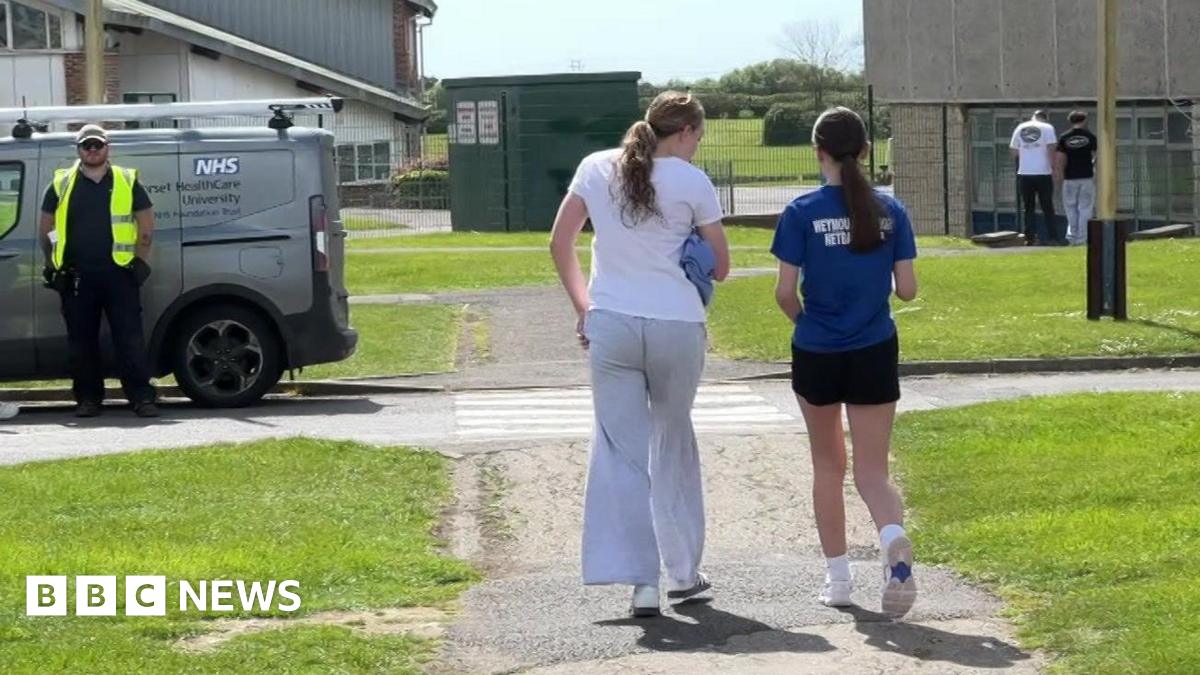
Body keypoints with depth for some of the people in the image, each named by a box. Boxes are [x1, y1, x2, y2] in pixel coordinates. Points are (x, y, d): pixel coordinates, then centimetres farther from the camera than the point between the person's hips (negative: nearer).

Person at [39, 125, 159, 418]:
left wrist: (141, 261, 0)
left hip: (119, 273, -1)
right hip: (76, 276, 1)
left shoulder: (127, 182, 8)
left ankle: (141, 397, -6)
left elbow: (146, 226, 10)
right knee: (82, 340, 4)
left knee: (130, 338, -6)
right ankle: (88, 399, 11)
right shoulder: (61, 185, 9)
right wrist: (53, 266, 4)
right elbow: (47, 230, 14)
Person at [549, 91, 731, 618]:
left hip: (611, 324, 1)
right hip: (678, 327, -1)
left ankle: (641, 580, -8)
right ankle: (683, 572, 25)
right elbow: (720, 267, 3)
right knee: (673, 444, 16)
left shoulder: (596, 169, 5)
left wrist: (583, 306, 15)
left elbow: (560, 243, 8)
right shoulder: (692, 183, -3)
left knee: (621, 449, 2)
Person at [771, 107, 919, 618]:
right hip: (874, 355, 1)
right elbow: (907, 289, -2)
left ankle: (837, 577, 24)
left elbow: (785, 292, -10)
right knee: (872, 471, 5)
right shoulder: (889, 211, -2)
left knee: (828, 466, 18)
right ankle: (894, 538, -27)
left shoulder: (802, 212, -9)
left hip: (816, 355, -1)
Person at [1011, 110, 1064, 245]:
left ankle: (1030, 238, 4)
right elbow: (1051, 148, -9)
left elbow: (1014, 151, 11)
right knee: (1047, 207, 3)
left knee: (1028, 208, 8)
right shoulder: (1047, 128, 1)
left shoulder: (1020, 128, 10)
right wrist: (1053, 168, -5)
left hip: (1024, 173, 2)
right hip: (1043, 173, -2)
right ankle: (1054, 236, 0)